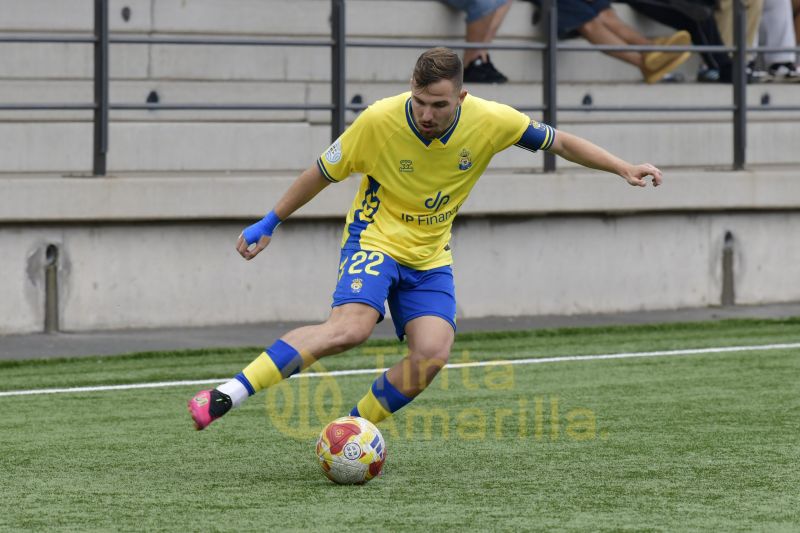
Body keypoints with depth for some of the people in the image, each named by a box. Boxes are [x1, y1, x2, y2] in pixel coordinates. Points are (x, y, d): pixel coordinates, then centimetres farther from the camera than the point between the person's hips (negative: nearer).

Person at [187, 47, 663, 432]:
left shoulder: (490, 120, -14)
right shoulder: (379, 121, -19)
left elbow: (558, 141, 1)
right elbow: (324, 171, -4)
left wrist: (623, 169, -3)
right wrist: (269, 224, 3)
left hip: (430, 257, 4)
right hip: (375, 238, -4)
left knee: (433, 353, -20)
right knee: (351, 326, -31)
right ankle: (224, 398, -33)